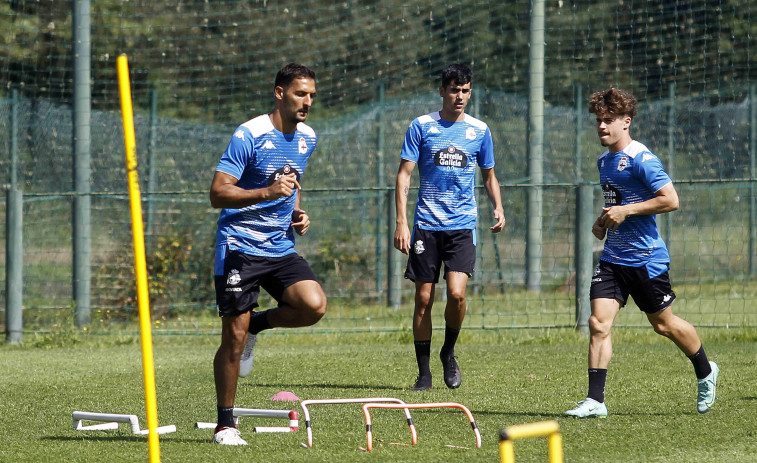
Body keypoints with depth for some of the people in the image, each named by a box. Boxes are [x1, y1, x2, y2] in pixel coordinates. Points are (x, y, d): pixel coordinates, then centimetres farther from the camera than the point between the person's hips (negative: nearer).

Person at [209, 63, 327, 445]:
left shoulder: (307, 138, 9)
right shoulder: (249, 135, -12)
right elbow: (217, 194, -16)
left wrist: (297, 213, 9)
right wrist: (267, 192, -27)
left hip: (281, 247, 6)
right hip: (239, 246, -6)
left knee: (314, 305, -19)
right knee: (234, 338, -5)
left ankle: (257, 324, 10)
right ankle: (225, 425, 8)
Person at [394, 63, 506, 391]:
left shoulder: (479, 130, 8)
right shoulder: (422, 126, 2)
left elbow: (489, 176, 21)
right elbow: (404, 174, 1)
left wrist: (498, 208, 2)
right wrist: (401, 223, -7)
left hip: (462, 225, 0)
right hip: (426, 225, 0)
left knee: (456, 292, -17)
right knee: (424, 298, 0)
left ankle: (449, 352, 9)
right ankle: (424, 372, 11)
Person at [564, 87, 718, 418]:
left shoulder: (641, 159, -15)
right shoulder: (604, 161, 12)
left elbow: (671, 200, -20)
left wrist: (626, 211, -21)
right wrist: (603, 221, 9)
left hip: (646, 257, -7)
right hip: (612, 257, 7)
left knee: (663, 324, 9)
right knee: (598, 322, -9)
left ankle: (705, 372, 35)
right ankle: (595, 401, -10)